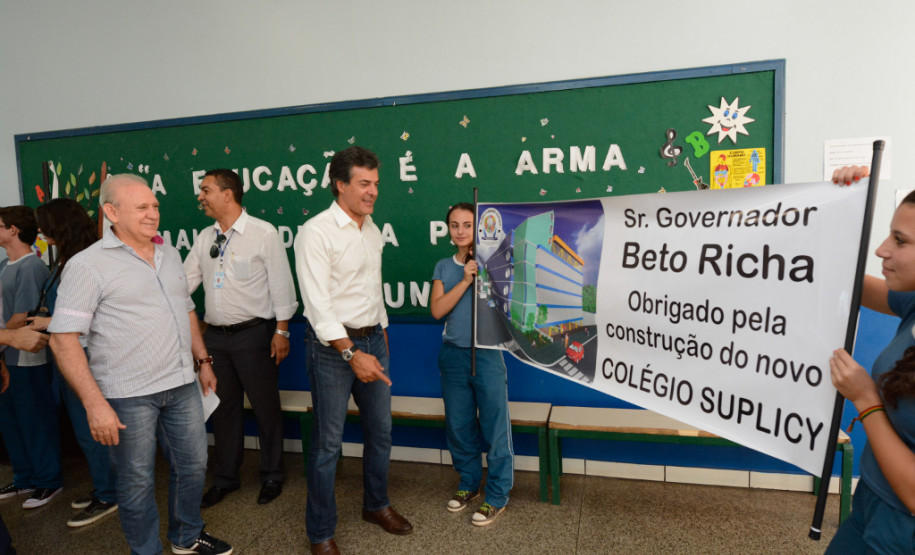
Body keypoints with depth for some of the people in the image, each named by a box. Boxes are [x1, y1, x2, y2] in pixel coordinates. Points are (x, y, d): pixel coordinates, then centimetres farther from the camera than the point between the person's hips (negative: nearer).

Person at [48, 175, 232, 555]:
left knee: (193, 465, 16)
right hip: (128, 396, -6)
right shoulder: (88, 264, -11)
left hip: (182, 384, 6)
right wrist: (95, 404, -18)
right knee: (137, 481, 9)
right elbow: (63, 338, -14)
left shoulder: (169, 254, 9)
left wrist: (203, 360, 17)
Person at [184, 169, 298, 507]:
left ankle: (272, 476, 26)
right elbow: (184, 282, 11)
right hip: (215, 336, 6)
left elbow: (281, 285, -9)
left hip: (254, 334, -5)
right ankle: (225, 479, 33)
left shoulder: (263, 233, -9)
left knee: (265, 406, 7)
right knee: (224, 408, 16)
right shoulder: (204, 239, 9)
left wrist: (281, 331, -10)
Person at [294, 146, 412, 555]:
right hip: (332, 346, -7)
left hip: (373, 340, 7)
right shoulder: (316, 233, -14)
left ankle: (376, 505, 39)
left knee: (380, 430, 17)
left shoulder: (372, 230, 10)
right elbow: (317, 303, -20)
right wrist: (351, 354, -25)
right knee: (328, 442, 3)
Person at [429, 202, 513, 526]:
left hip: (486, 353, -3)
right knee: (458, 425, 14)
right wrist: (465, 280, -14)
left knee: (495, 426, 2)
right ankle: (469, 483, 34)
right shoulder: (444, 267, 6)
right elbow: (437, 310, -6)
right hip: (453, 354, 4)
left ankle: (497, 496, 18)